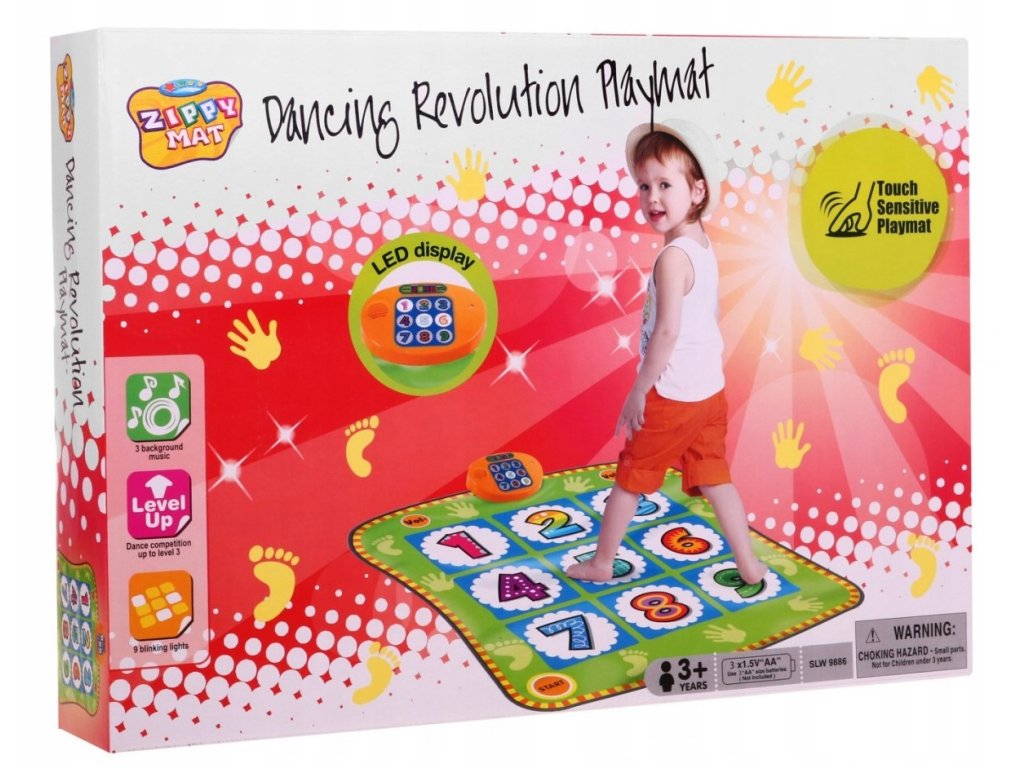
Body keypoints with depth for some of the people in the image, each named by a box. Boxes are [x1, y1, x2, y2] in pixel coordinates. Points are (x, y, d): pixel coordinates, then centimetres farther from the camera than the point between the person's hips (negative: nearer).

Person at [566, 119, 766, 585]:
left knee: (630, 476, 9)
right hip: (711, 388, 8)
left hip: (671, 394, -8)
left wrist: (639, 390, -18)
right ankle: (748, 564, 17)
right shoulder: (703, 247, 5)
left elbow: (667, 331, -26)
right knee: (714, 479, 15)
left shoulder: (672, 257, -22)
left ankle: (602, 563, 21)